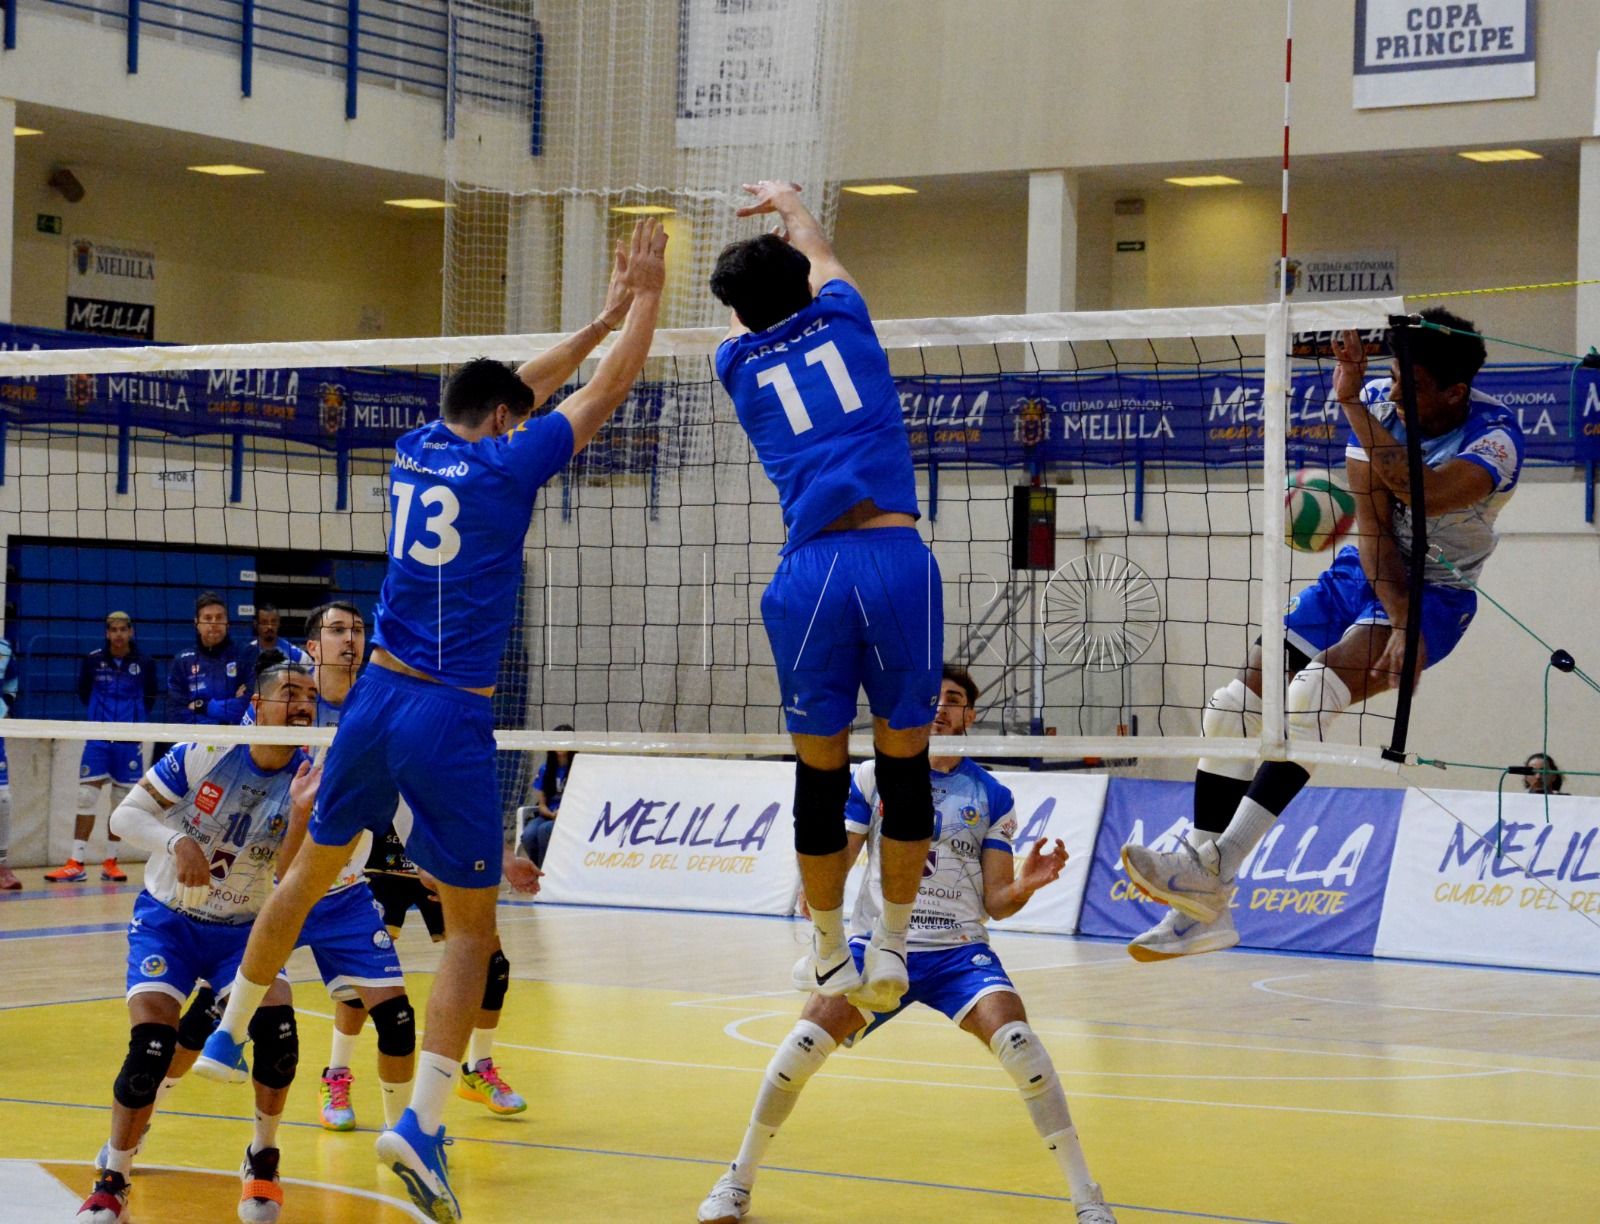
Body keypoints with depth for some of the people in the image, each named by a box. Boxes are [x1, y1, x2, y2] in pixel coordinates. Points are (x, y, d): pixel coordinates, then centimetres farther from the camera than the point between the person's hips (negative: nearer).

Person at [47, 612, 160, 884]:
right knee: (86, 797, -6)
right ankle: (76, 864, -5)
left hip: (129, 741, 0)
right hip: (98, 738, 0)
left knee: (121, 802, 5)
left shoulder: (144, 664, -2)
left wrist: (134, 717, 7)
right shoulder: (93, 660, -1)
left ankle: (110, 863, 15)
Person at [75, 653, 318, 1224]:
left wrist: (301, 815, -32)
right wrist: (177, 841, -31)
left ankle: (262, 1160, 2)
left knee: (277, 1026, -22)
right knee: (151, 1043, -21)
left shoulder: (307, 783, -11)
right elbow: (124, 815, -12)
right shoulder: (204, 755, -16)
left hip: (242, 929, 2)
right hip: (167, 919, -2)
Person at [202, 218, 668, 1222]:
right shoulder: (506, 463, -7)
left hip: (377, 699, 6)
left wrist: (603, 316, 32)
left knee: (312, 873, 23)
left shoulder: (418, 451, 10)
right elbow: (607, 392, 1)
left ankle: (227, 1037, 34)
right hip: (451, 719, -6)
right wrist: (646, 300, 13)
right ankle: (422, 1122, -13)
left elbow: (513, 392, 26)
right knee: (473, 925, -1)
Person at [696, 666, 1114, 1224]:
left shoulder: (992, 797, 6)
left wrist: (1025, 884, -16)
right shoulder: (875, 776, 5)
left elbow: (995, 901, 6)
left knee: (1018, 1043, -25)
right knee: (804, 1045, -19)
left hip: (959, 951, 0)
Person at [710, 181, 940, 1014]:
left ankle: (830, 958, 18)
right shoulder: (840, 318, 14)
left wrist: (750, 266, 62)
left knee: (820, 771, 10)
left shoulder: (738, 360, 15)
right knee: (904, 759, 8)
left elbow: (741, 317, 41)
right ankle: (891, 947, 12)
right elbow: (815, 252, 38)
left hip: (812, 571, 1)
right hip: (896, 557, -1)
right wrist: (785, 200, 58)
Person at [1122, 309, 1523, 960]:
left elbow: (1423, 493, -41)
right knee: (1232, 705, -7)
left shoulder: (1495, 435, -22)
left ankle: (1212, 865, -33)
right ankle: (1204, 910, -3)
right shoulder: (1379, 400, -8)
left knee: (1313, 691, -32)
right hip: (1362, 573, 6)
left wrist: (1352, 404, -38)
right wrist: (1400, 620, -25)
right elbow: (1373, 524, -11)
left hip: (1438, 594, -6)